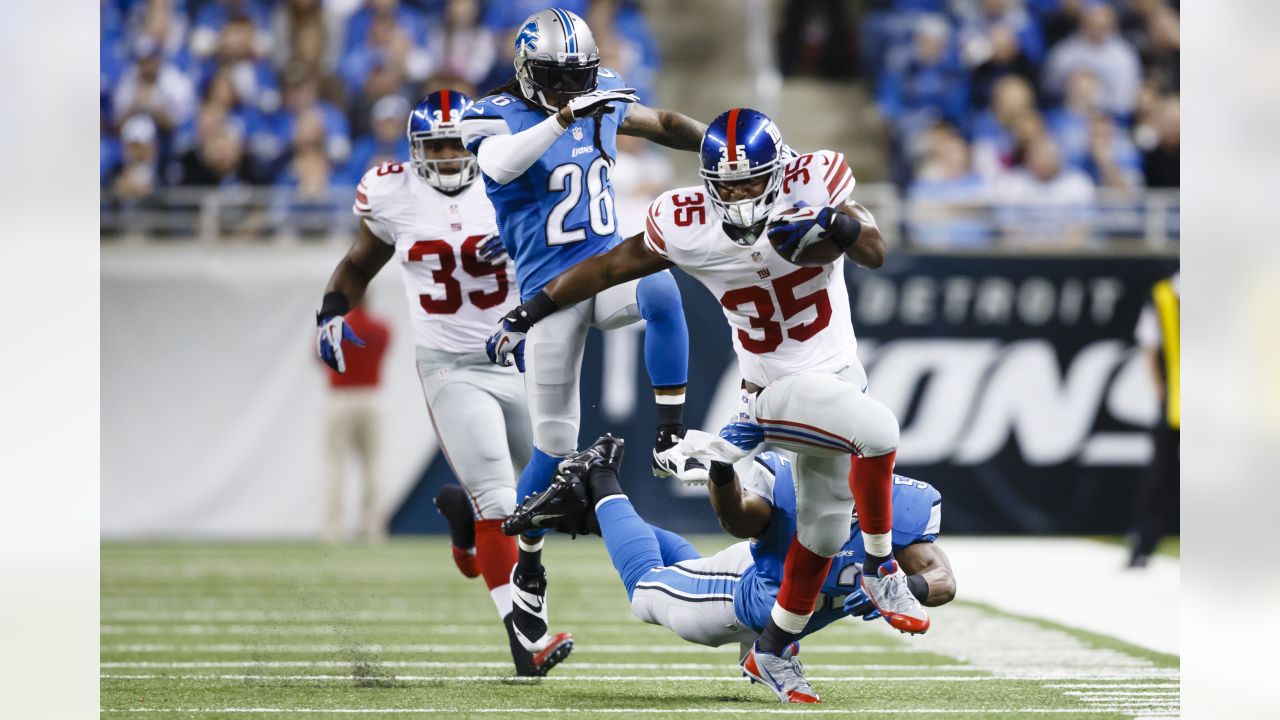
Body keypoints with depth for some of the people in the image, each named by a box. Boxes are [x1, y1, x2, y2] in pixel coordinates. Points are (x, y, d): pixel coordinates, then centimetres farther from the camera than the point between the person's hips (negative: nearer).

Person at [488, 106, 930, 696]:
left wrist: (834, 223, -41)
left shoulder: (812, 186, -14)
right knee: (878, 431, -31)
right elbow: (613, 266, -3)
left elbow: (875, 253, -20)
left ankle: (772, 650, 35)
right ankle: (881, 570, -14)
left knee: (823, 530, 17)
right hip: (779, 392, -5)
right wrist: (535, 309, 5)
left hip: (838, 378, 5)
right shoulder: (685, 226, -18)